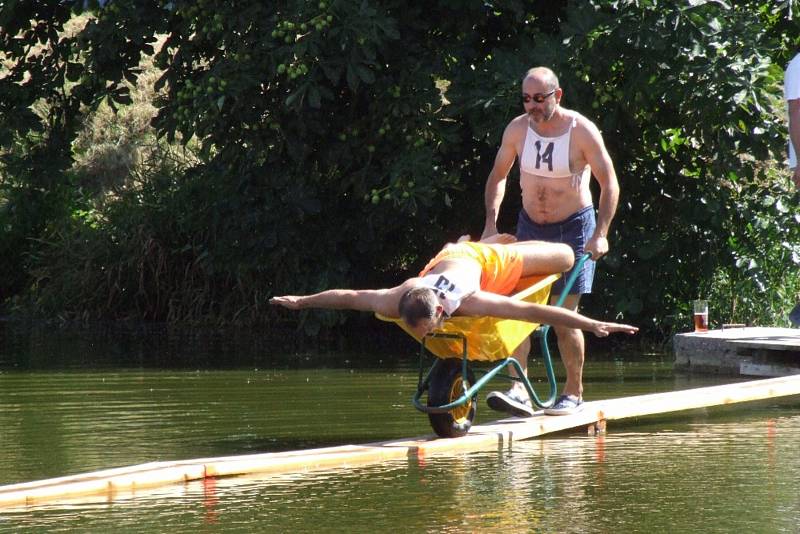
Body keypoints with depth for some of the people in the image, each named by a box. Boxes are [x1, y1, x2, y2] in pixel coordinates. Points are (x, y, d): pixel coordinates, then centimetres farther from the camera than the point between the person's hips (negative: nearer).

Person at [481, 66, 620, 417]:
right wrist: (491, 223, -2)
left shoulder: (581, 131, -16)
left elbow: (609, 183, -12)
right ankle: (519, 390, -13)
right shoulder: (517, 129, -5)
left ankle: (574, 393, 8)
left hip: (573, 228, -4)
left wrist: (600, 234, -20)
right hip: (530, 227, 4)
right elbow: (498, 176, 9)